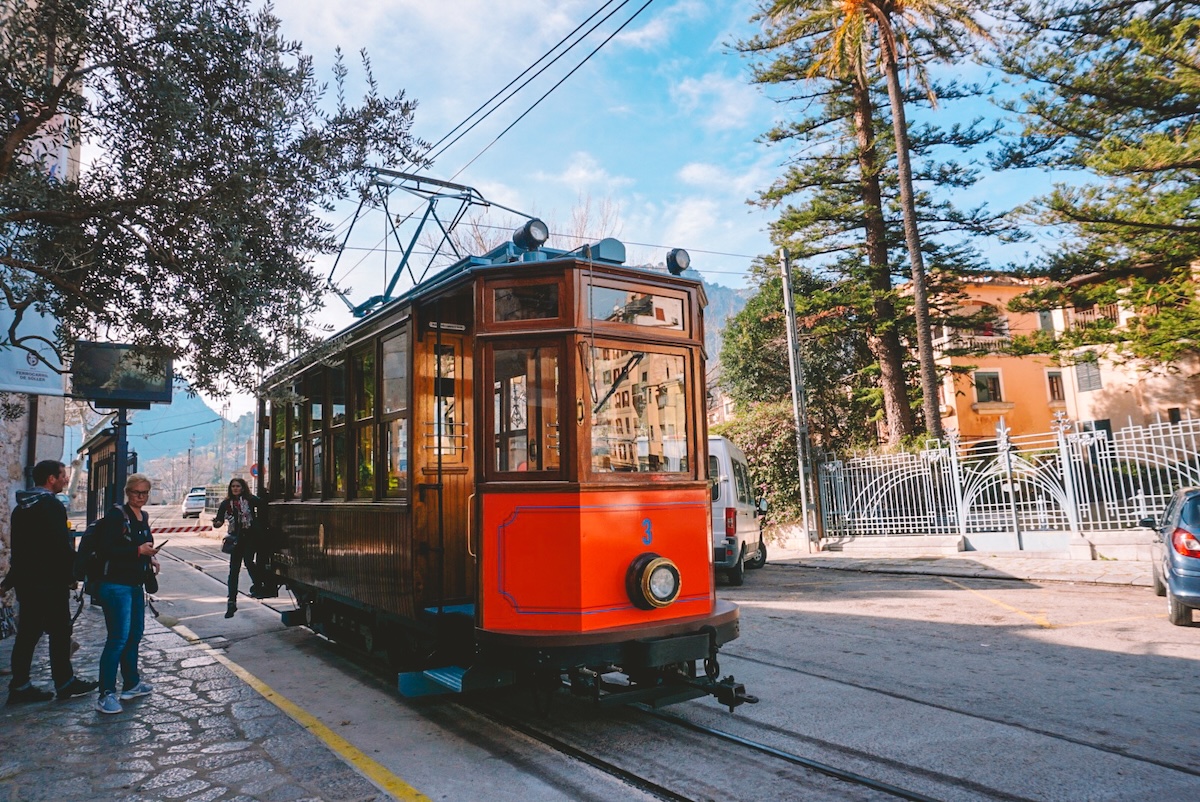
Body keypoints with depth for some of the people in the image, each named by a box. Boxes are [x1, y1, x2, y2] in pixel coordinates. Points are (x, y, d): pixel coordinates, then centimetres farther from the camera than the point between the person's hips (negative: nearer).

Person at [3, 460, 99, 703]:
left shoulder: (21, 507, 12)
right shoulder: (52, 505, -16)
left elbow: (18, 547, 19)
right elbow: (62, 546, -20)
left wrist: (10, 580, 25)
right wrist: (71, 575, -9)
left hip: (26, 581, 9)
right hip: (50, 582, -9)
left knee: (27, 633, 12)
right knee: (59, 632, 2)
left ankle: (20, 685, 16)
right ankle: (65, 683, 10)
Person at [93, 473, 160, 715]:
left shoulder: (144, 518, 12)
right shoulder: (116, 515, -13)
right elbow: (104, 549, -21)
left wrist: (151, 557, 5)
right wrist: (139, 551, -21)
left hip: (136, 585, 9)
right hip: (116, 584, -9)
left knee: (135, 635, 16)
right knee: (118, 638, -10)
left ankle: (131, 684, 29)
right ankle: (106, 695, -3)